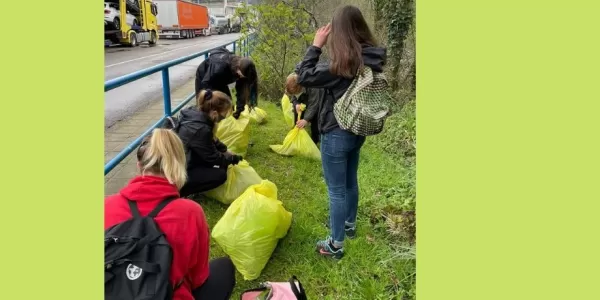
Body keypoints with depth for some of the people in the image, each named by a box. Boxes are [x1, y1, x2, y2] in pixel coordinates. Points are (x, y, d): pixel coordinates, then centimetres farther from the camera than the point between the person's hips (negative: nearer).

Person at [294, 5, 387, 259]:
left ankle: (335, 245, 16)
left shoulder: (343, 64, -24)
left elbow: (304, 77, -17)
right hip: (358, 131, 8)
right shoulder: (372, 59, -1)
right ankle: (349, 224, 44)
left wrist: (316, 45, -10)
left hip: (337, 134, -8)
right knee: (350, 182, 24)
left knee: (337, 190, 3)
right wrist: (321, 48, 5)